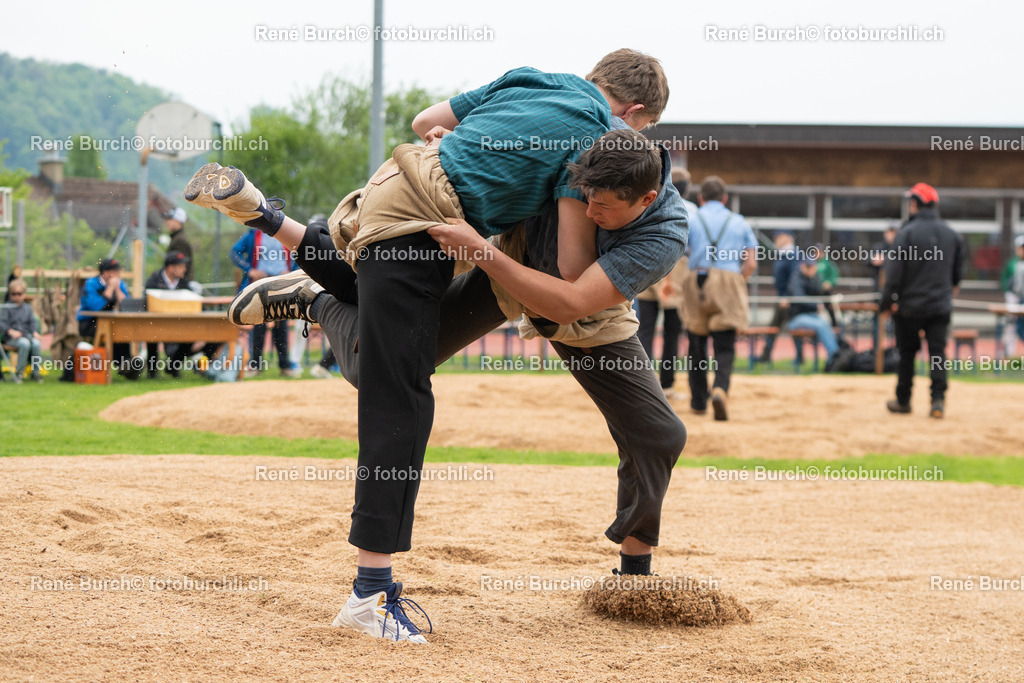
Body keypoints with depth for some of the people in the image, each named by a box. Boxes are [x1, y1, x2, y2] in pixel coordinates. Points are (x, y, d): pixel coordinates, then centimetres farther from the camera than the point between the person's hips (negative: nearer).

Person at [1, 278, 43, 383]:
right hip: (11, 338, -4)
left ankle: (35, 373, -16)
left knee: (36, 343, -29)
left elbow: (33, 322, 10)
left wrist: (35, 332, -11)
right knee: (25, 343, -36)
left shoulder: (27, 308, 16)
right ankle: (19, 372, -21)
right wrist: (11, 331, -25)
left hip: (27, 334, 4)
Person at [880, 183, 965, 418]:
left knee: (907, 353, 9)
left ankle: (903, 401, 19)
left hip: (910, 305, -3)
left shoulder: (907, 233, -11)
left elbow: (895, 271, -12)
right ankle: (938, 399, -10)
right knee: (938, 352, 3)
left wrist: (888, 301, -6)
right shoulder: (951, 233, 4)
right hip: (941, 306, 3)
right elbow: (959, 270, 13)